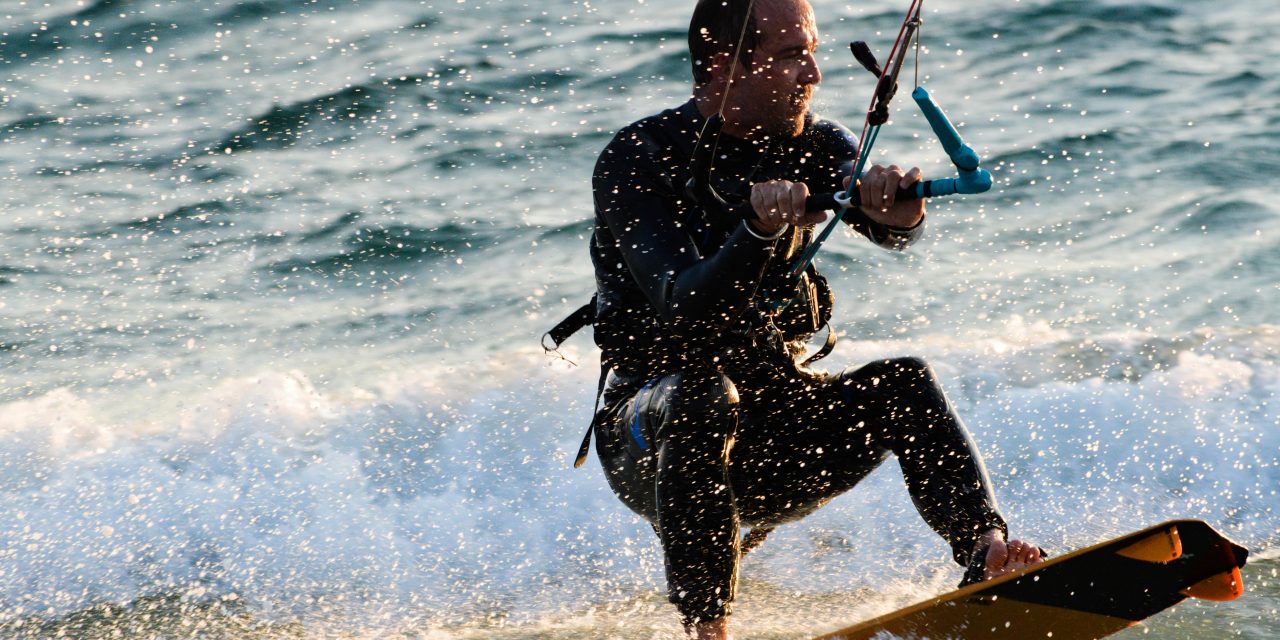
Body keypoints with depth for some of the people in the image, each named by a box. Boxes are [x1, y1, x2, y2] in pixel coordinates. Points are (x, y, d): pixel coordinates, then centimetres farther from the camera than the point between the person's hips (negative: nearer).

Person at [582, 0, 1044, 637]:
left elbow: (892, 228, -18)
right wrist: (758, 232, -45)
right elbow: (684, 315, -27)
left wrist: (898, 213, -43)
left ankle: (985, 551, -34)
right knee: (704, 395, -35)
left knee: (904, 382, -19)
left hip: (779, 423, 4)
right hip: (651, 442, -4)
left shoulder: (811, 146, 2)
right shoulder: (638, 161, -13)